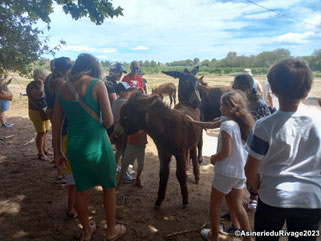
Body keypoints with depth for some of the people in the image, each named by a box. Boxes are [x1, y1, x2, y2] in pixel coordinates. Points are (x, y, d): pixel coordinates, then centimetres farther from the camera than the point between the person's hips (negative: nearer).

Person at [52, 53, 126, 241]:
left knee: (81, 189, 21)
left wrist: (58, 153, 16)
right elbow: (109, 122, -14)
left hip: (74, 145, 5)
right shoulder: (97, 84, -10)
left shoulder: (63, 88, 5)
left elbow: (56, 125, 8)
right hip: (96, 143, -5)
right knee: (109, 186, 18)